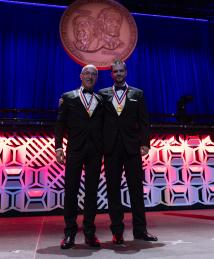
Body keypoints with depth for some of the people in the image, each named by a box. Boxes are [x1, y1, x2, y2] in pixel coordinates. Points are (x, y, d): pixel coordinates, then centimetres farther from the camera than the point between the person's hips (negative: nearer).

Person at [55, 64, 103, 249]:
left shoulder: (101, 100, 16)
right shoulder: (68, 97, 11)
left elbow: (103, 125, 11)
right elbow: (61, 123, 4)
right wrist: (59, 147, -6)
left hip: (95, 150, 2)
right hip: (75, 149, -2)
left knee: (92, 190, 4)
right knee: (71, 189, 0)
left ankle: (89, 232, 14)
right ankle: (70, 232, 11)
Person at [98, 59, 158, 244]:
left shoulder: (137, 94, 10)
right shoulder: (103, 94, 12)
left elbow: (144, 121, 5)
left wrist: (145, 143, -5)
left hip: (132, 146, 0)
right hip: (111, 147, 1)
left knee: (136, 188, 4)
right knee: (113, 189, 4)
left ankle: (140, 229, 15)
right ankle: (117, 231, 13)